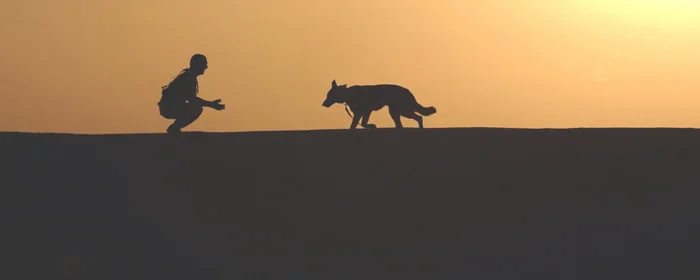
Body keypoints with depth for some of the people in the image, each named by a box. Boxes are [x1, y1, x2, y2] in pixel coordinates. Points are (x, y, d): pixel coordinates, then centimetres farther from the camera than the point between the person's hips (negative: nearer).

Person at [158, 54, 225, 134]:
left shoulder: (188, 75, 16)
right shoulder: (189, 77, -15)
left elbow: (191, 98, 20)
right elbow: (192, 99, -21)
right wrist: (211, 104, -17)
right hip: (168, 108, -10)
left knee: (197, 108, 18)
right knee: (197, 109, -23)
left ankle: (174, 128, 13)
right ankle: (174, 128, -11)